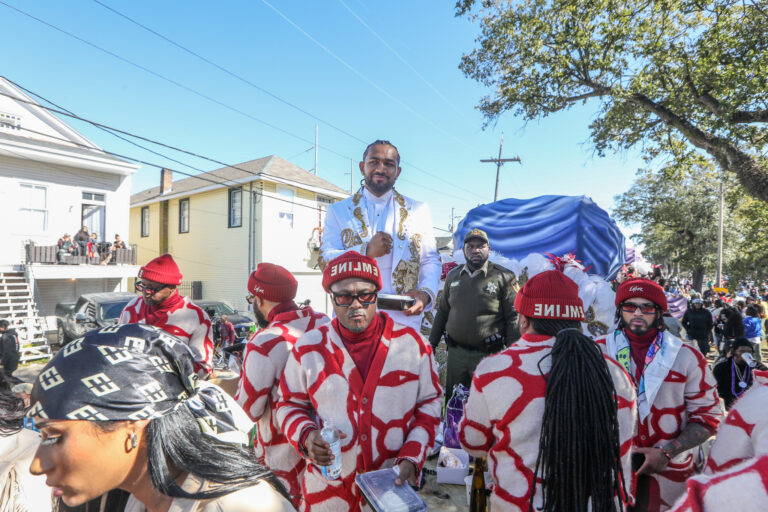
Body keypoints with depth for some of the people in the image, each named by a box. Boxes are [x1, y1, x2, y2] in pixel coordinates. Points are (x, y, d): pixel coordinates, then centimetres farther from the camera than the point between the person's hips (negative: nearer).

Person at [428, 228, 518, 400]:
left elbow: (513, 317, -6)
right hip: (456, 353, 4)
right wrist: (432, 343, 13)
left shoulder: (503, 277, -6)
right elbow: (442, 312, 15)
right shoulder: (453, 276, 8)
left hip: (489, 354, -4)